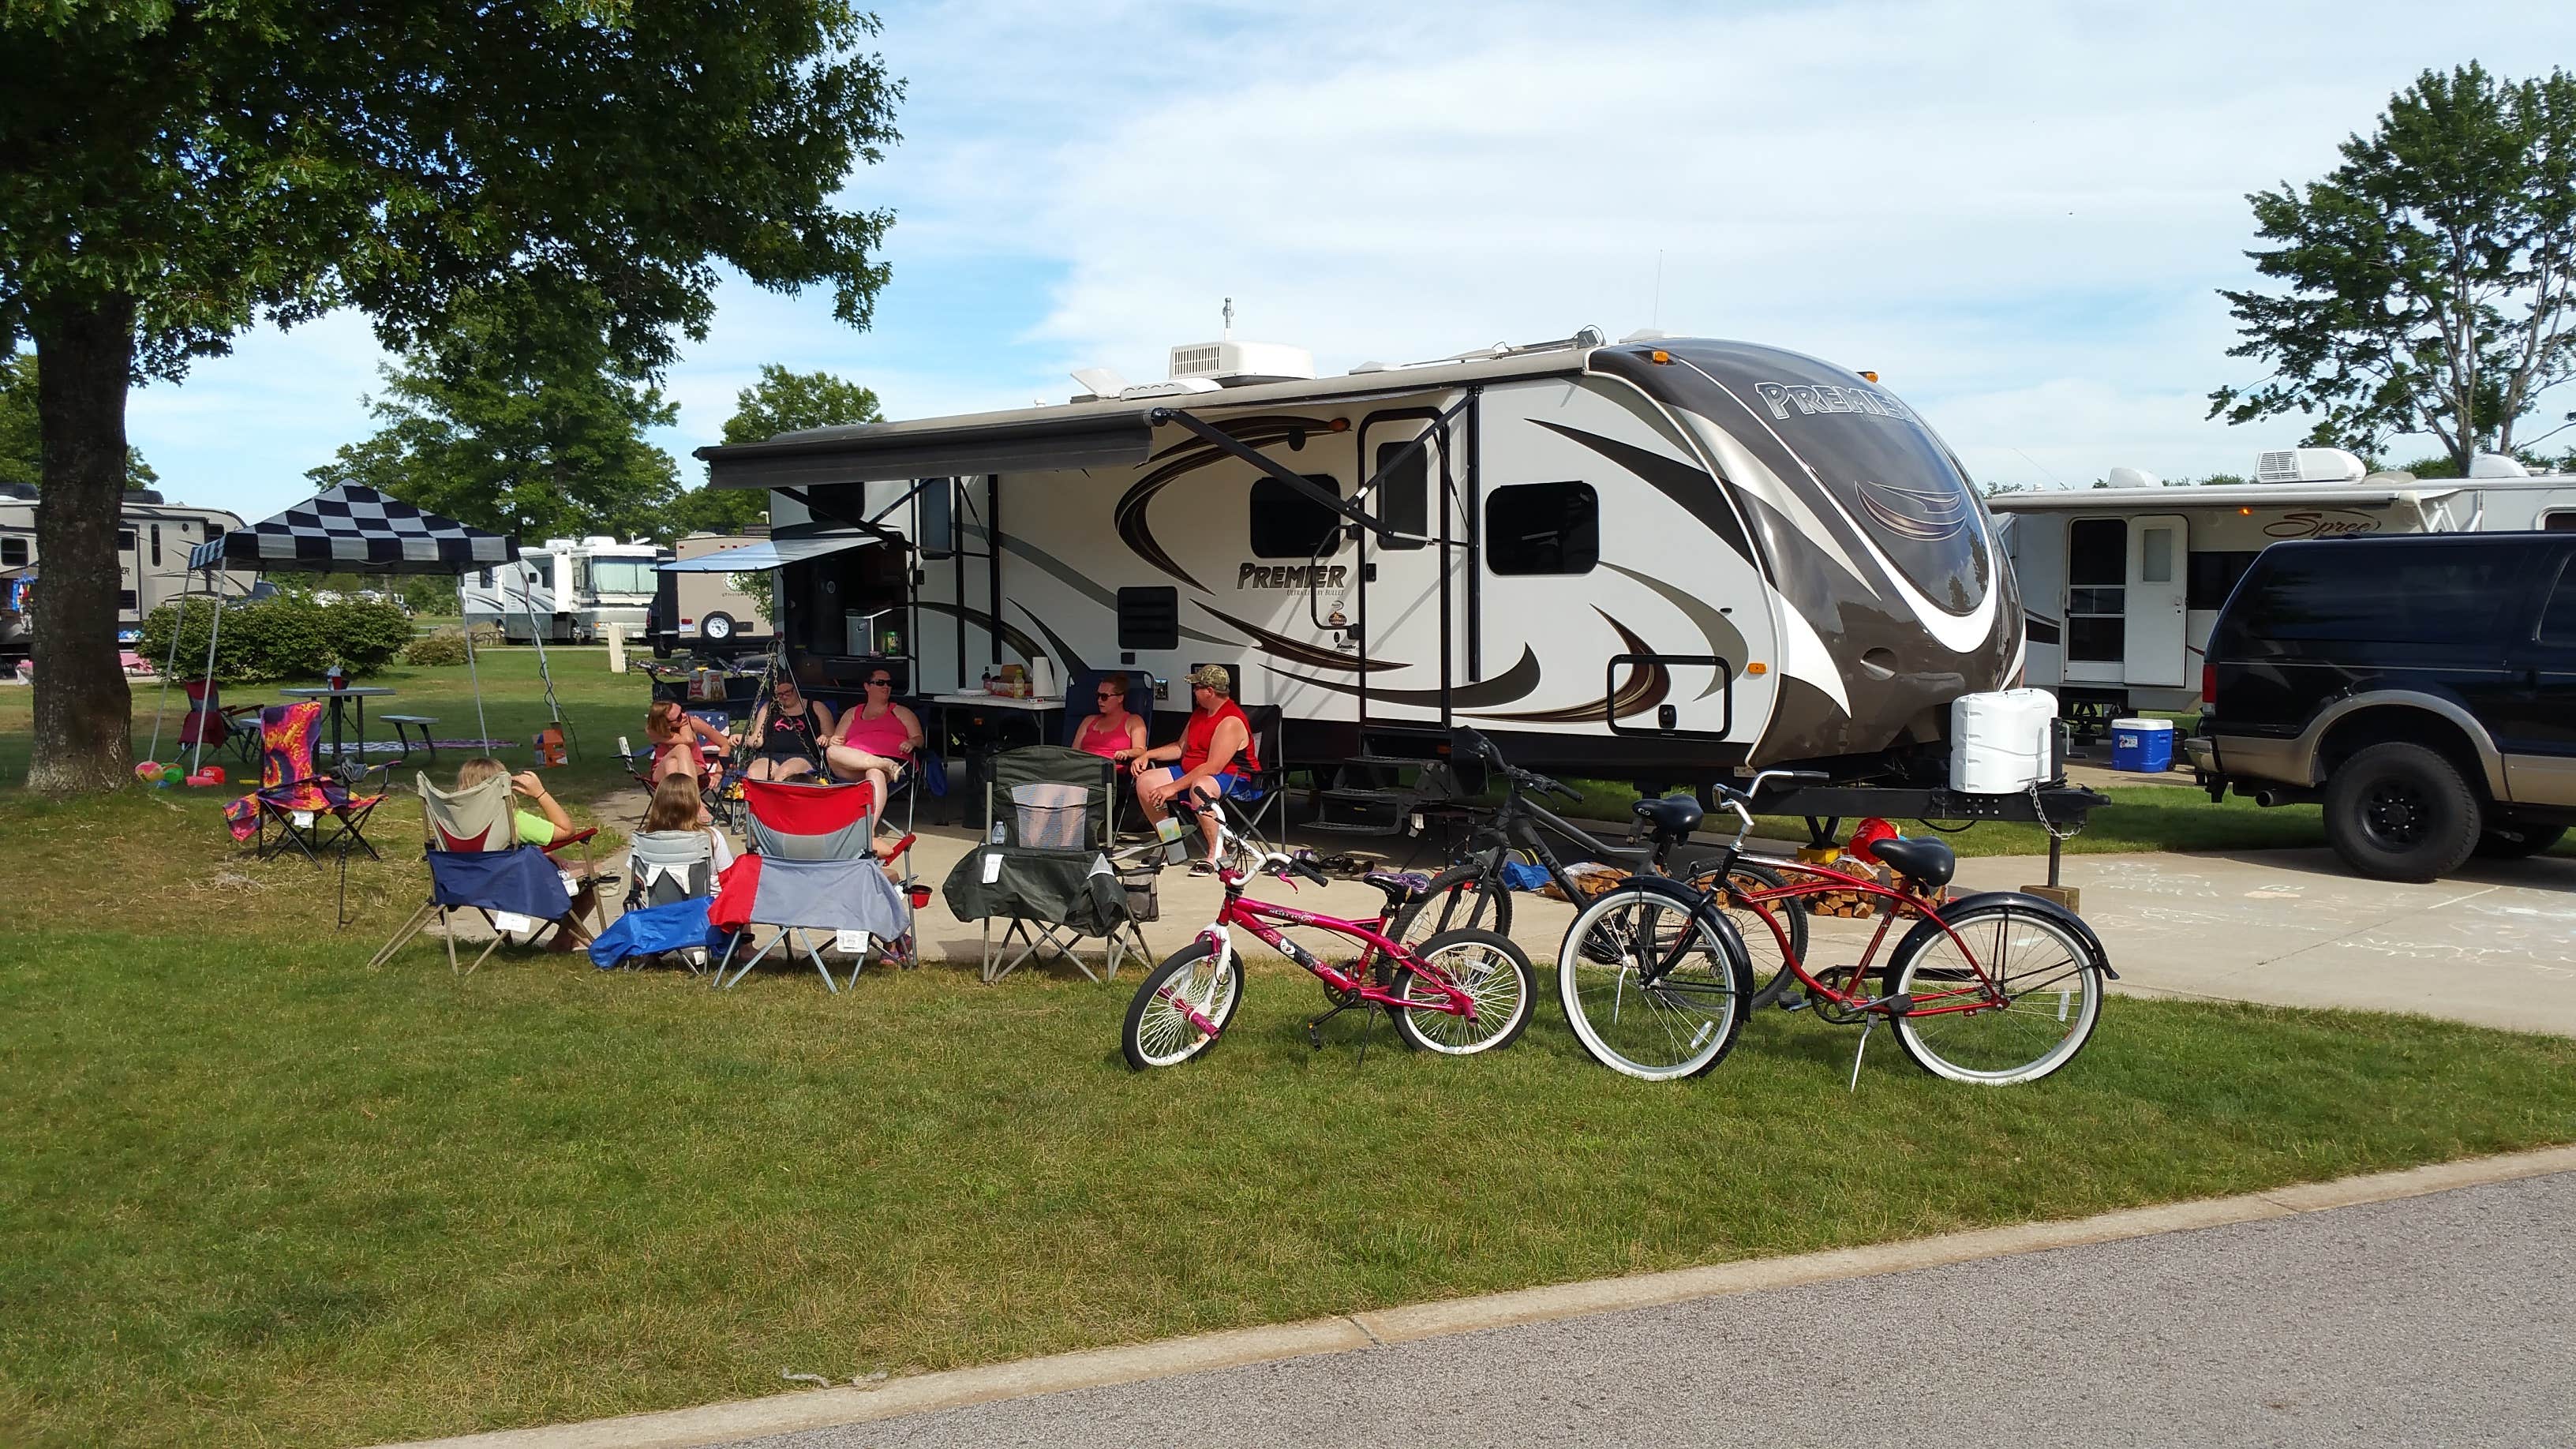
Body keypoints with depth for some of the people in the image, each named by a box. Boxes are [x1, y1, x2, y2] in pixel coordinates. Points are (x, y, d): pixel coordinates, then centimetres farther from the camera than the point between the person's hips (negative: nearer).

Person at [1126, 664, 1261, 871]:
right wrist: (1146, 755, 7)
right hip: (1193, 773, 10)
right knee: (1146, 781, -4)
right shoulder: (1200, 712, 11)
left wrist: (1174, 787, -27)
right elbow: (1181, 748, 21)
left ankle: (1217, 854, -32)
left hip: (1235, 780, -10)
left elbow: (1212, 768, -28)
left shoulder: (1231, 722, -21)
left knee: (1199, 787, -43)